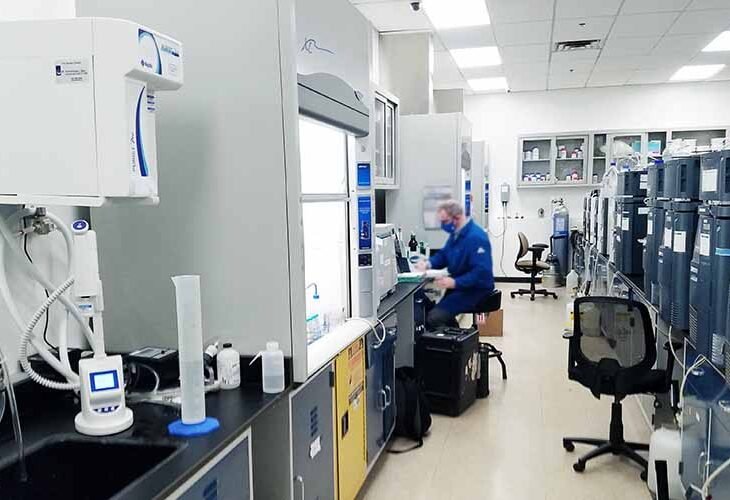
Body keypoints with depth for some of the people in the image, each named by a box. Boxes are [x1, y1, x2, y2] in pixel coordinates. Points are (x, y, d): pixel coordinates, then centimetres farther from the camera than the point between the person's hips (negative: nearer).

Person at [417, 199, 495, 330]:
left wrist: (454, 282, -34)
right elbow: (443, 255, 18)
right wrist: (428, 263, -3)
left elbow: (482, 272, -28)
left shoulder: (476, 237, -22)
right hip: (458, 285, 10)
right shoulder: (456, 233, 8)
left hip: (475, 289, -10)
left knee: (435, 317, -24)